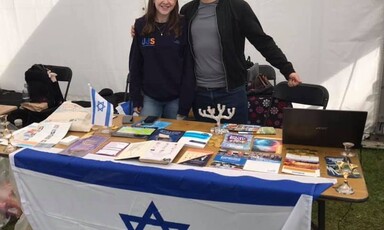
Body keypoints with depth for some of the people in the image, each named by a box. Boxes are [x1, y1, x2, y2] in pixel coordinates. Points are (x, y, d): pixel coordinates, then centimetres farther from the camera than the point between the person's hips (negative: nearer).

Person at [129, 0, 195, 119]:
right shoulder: (140, 25, -2)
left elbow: (188, 66, -6)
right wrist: (135, 98, 1)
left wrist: (185, 103, -10)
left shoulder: (183, 25, -6)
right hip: (149, 97, 1)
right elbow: (135, 64, 4)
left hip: (176, 98, -1)